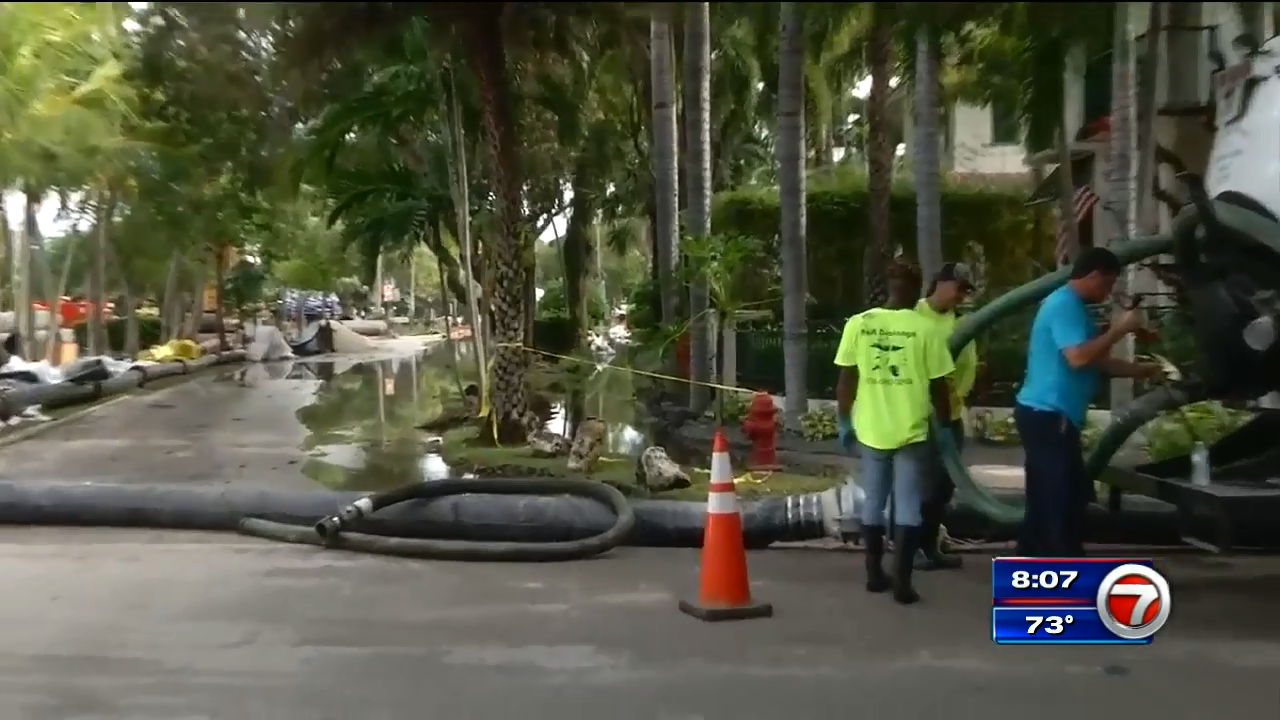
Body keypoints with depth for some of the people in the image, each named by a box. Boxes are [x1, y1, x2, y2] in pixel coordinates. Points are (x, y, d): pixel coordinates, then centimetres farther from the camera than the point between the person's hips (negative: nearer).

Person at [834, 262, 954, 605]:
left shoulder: (858, 324, -3)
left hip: (871, 429, 2)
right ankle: (902, 581, 2)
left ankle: (875, 574, 23)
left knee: (873, 502, 15)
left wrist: (843, 420, 10)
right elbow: (937, 385, -4)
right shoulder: (924, 328, -8)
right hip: (912, 431, -2)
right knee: (908, 506, 4)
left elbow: (846, 378, -1)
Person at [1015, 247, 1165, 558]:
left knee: (1047, 502, 14)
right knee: (1062, 503, -6)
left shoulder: (1072, 306, 19)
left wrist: (1144, 369, 22)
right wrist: (1118, 330, -16)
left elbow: (1099, 362, 23)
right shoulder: (1064, 304, -14)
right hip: (1048, 416, -11)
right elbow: (1078, 357, -27)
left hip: (1048, 416, 11)